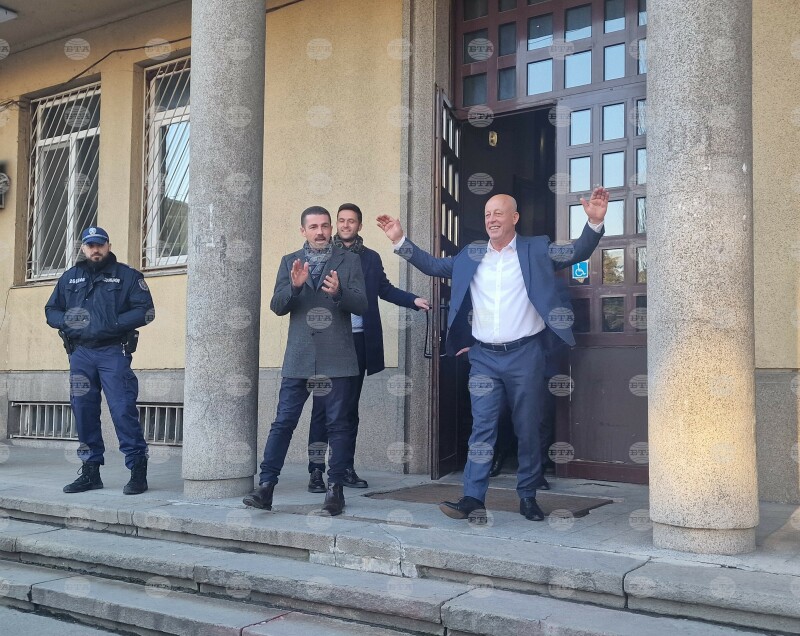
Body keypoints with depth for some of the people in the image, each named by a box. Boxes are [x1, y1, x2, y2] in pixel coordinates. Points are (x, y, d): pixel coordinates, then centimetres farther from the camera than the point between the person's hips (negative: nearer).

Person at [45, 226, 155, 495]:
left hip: (113, 353, -4)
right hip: (80, 354, 5)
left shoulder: (127, 275, 3)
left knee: (123, 410, -10)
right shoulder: (69, 278, 16)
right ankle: (90, 471, 18)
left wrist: (112, 324, -17)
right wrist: (66, 320, -6)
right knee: (83, 411, 7)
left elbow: (145, 311, -4)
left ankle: (138, 470, -4)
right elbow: (51, 310, 17)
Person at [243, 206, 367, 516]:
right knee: (283, 423, 0)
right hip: (299, 358, 1)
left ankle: (335, 488, 13)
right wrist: (295, 286, -16)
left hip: (336, 358, -1)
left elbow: (361, 305, -1)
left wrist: (338, 292, -21)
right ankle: (265, 487, 4)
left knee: (337, 424, 4)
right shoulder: (290, 262, 12)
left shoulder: (349, 261, 6)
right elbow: (277, 306, 4)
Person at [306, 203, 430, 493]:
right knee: (323, 406, -2)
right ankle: (316, 471, 4)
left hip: (358, 341, 3)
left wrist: (414, 300, -3)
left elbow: (385, 289, 12)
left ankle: (346, 467, 18)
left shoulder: (371, 258, 12)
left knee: (350, 407, 10)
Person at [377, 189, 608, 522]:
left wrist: (594, 223, -20)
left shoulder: (537, 249, 3)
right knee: (482, 427, -2)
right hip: (484, 357, 2)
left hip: (525, 355, -2)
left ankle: (528, 497, 19)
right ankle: (473, 499, -5)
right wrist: (400, 241, 9)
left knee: (528, 429, 7)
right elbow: (433, 265, 17)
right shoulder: (470, 255, 11)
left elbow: (578, 252, -2)